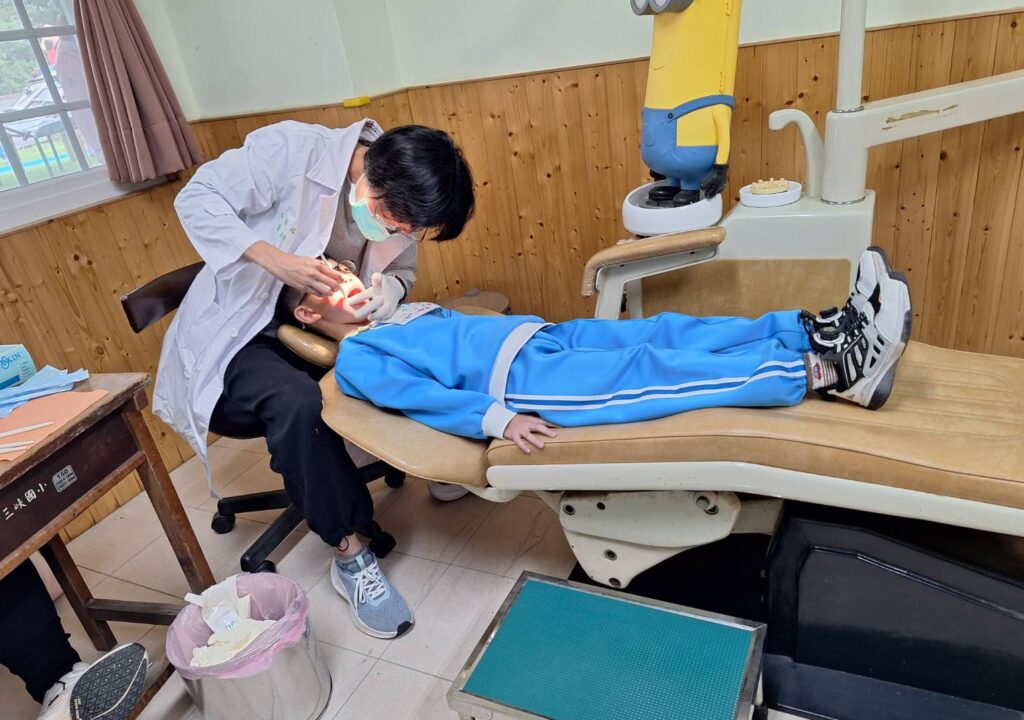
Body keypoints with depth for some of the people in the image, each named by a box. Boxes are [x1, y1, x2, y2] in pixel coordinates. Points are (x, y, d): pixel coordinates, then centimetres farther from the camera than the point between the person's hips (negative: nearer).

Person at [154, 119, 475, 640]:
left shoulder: (397, 203, -6)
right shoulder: (292, 149, -23)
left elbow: (401, 271, 6)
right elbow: (197, 198, -19)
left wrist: (385, 289, -20)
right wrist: (278, 260, -33)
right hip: (235, 336, -5)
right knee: (297, 402, -33)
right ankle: (351, 554, -19)